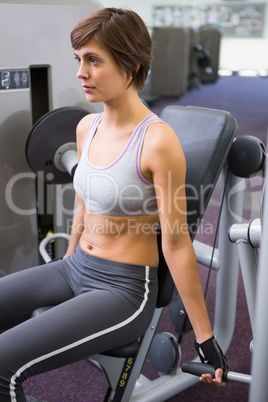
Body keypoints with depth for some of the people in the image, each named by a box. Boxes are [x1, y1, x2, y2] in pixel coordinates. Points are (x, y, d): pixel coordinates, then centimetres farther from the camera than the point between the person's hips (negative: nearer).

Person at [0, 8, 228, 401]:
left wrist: (205, 338, -10)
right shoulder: (87, 127, 4)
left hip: (125, 289, -8)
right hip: (75, 269, 8)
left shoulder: (157, 141, -20)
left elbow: (176, 241, -17)